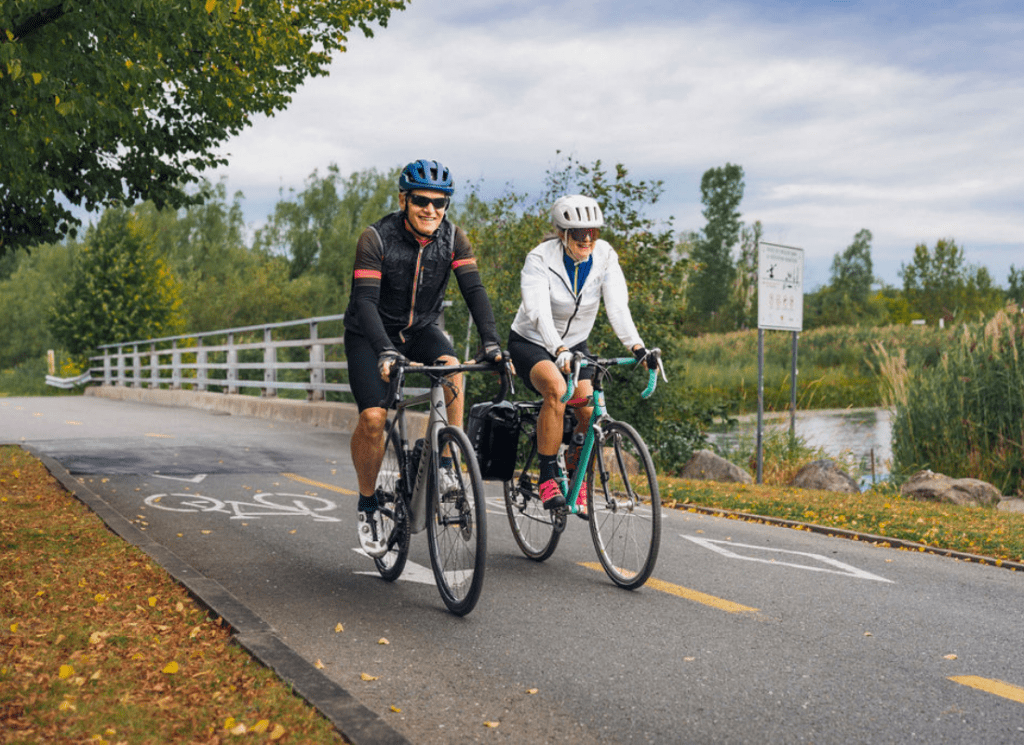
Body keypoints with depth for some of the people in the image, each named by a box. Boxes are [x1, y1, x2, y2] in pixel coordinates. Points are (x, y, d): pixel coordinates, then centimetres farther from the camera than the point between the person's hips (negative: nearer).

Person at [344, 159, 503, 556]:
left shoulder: (453, 238, -13)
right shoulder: (376, 239, -23)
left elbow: (474, 290, -20)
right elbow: (366, 301, -32)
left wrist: (491, 342, -34)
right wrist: (386, 352, -47)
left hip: (421, 330, 3)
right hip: (370, 336, -3)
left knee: (452, 368, -30)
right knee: (373, 418, -19)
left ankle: (446, 467, -18)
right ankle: (368, 505, 5)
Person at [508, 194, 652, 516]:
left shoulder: (605, 257, -12)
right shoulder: (540, 260, -22)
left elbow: (617, 305, -24)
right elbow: (539, 312, -36)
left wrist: (635, 345, -42)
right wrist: (558, 351, -53)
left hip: (575, 345, 4)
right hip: (531, 343, -4)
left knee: (590, 411, -16)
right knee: (556, 388, -34)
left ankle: (577, 478, 11)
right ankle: (548, 478, -23)